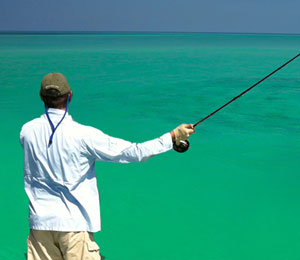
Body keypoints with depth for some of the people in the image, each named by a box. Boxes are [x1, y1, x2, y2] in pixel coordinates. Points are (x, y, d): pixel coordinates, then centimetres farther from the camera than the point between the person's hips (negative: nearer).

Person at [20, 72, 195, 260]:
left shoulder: (27, 131, -3)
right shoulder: (83, 135, -15)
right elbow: (134, 152, -12)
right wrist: (173, 137, -4)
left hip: (39, 221, 4)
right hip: (72, 222, -4)